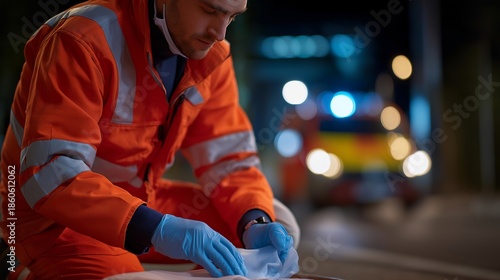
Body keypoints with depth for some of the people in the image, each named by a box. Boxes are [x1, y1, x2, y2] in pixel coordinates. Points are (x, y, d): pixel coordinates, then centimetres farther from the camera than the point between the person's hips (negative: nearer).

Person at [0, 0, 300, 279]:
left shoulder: (211, 54, -3)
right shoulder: (85, 41, -24)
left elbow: (230, 159, 0)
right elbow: (49, 173, -32)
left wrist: (255, 223, -21)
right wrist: (156, 228, -43)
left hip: (141, 201, 7)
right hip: (57, 217, -6)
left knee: (278, 223, -1)